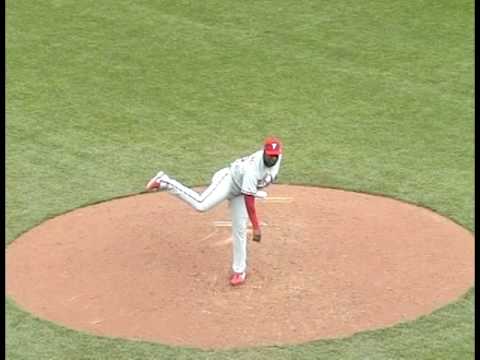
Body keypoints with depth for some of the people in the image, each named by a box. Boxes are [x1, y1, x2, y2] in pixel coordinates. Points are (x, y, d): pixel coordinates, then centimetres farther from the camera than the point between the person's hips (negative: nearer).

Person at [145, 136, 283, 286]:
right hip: (228, 180, -7)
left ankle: (239, 270, 14)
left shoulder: (277, 158, -13)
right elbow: (249, 200, -32)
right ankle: (163, 182, -20)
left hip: (238, 190, 7)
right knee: (200, 205, -30)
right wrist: (256, 226, -31)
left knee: (239, 230, 5)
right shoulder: (253, 169, -36)